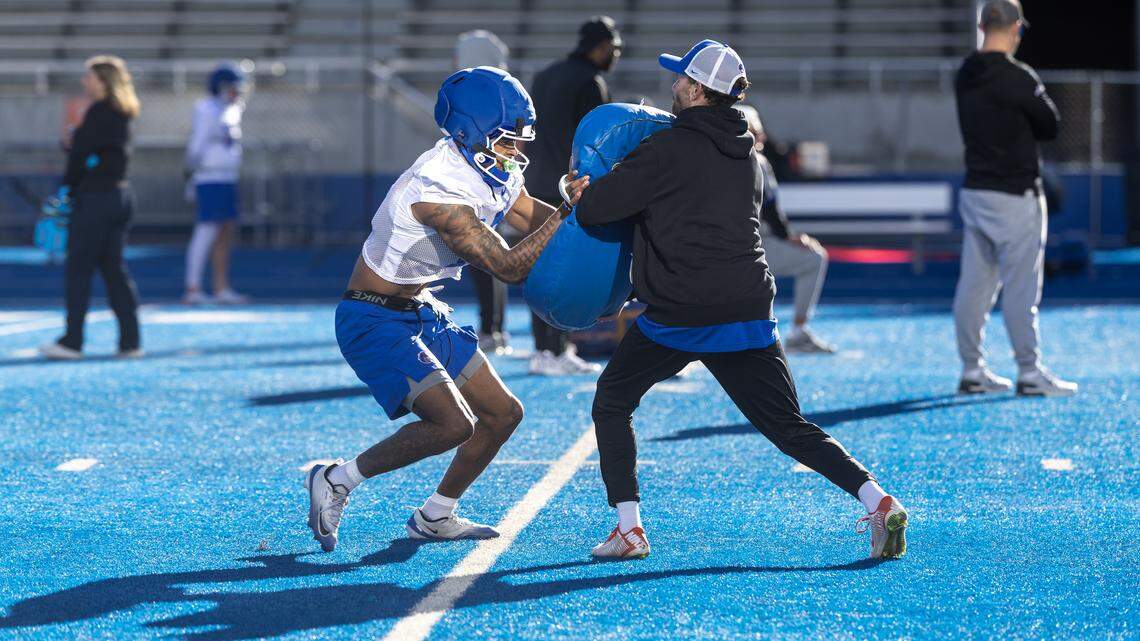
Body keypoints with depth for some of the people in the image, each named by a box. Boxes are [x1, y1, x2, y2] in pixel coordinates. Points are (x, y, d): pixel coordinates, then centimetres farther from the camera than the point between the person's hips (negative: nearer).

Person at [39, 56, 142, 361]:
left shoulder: (99, 111, -13)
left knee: (78, 267, -3)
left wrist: (67, 188, -2)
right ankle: (131, 341, 8)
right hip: (120, 195, 9)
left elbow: (80, 153, -12)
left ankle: (72, 341, -2)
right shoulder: (123, 114, 14)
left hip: (96, 195, -9)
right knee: (114, 268, 11)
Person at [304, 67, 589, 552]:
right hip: (376, 321, -10)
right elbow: (507, 266, -26)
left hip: (421, 313, 10)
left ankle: (434, 517, 26)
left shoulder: (492, 171, 0)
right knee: (454, 423, -22)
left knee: (503, 413, 11)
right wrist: (569, 211, -25)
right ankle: (337, 480, -5)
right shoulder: (439, 191, -28)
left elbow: (535, 218, 13)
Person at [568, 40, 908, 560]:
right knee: (790, 428, 8)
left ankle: (628, 529, 8)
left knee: (612, 404, 15)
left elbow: (594, 208, -10)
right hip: (749, 309, 6)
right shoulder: (743, 151, 14)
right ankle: (877, 500, -11)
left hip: (679, 314, -6)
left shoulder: (669, 149, -8)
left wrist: (581, 198, 14)